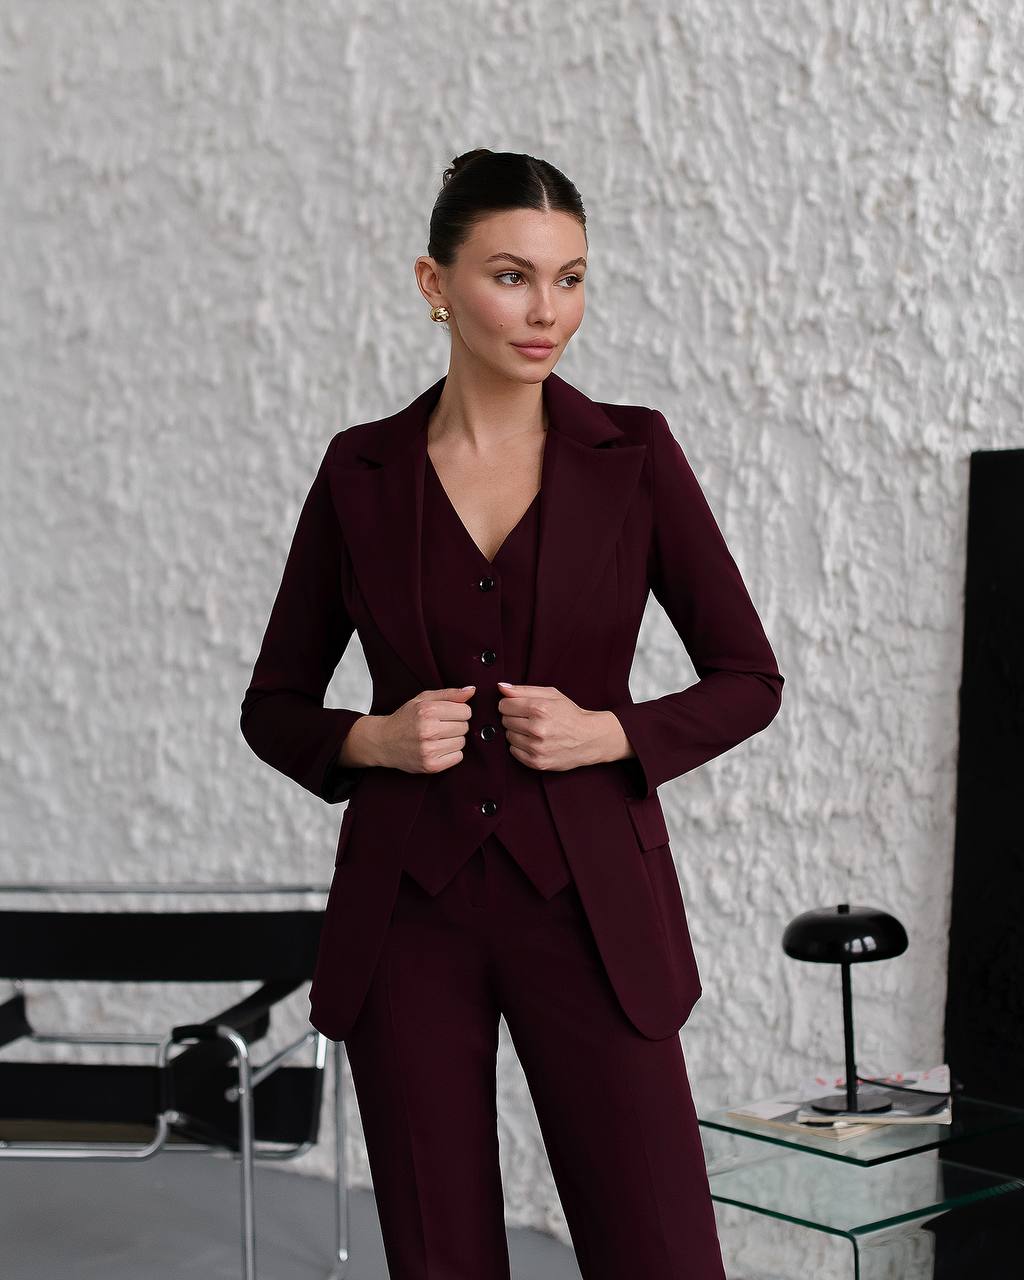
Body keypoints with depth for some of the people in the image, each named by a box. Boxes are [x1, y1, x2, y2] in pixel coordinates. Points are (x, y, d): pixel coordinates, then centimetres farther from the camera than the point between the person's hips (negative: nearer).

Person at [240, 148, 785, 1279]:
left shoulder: (633, 454, 0)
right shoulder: (361, 469, 3)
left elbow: (748, 679, 4)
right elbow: (274, 705, 10)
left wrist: (608, 732, -12)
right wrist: (371, 738, -11)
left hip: (588, 903, -1)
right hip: (409, 913, 1)